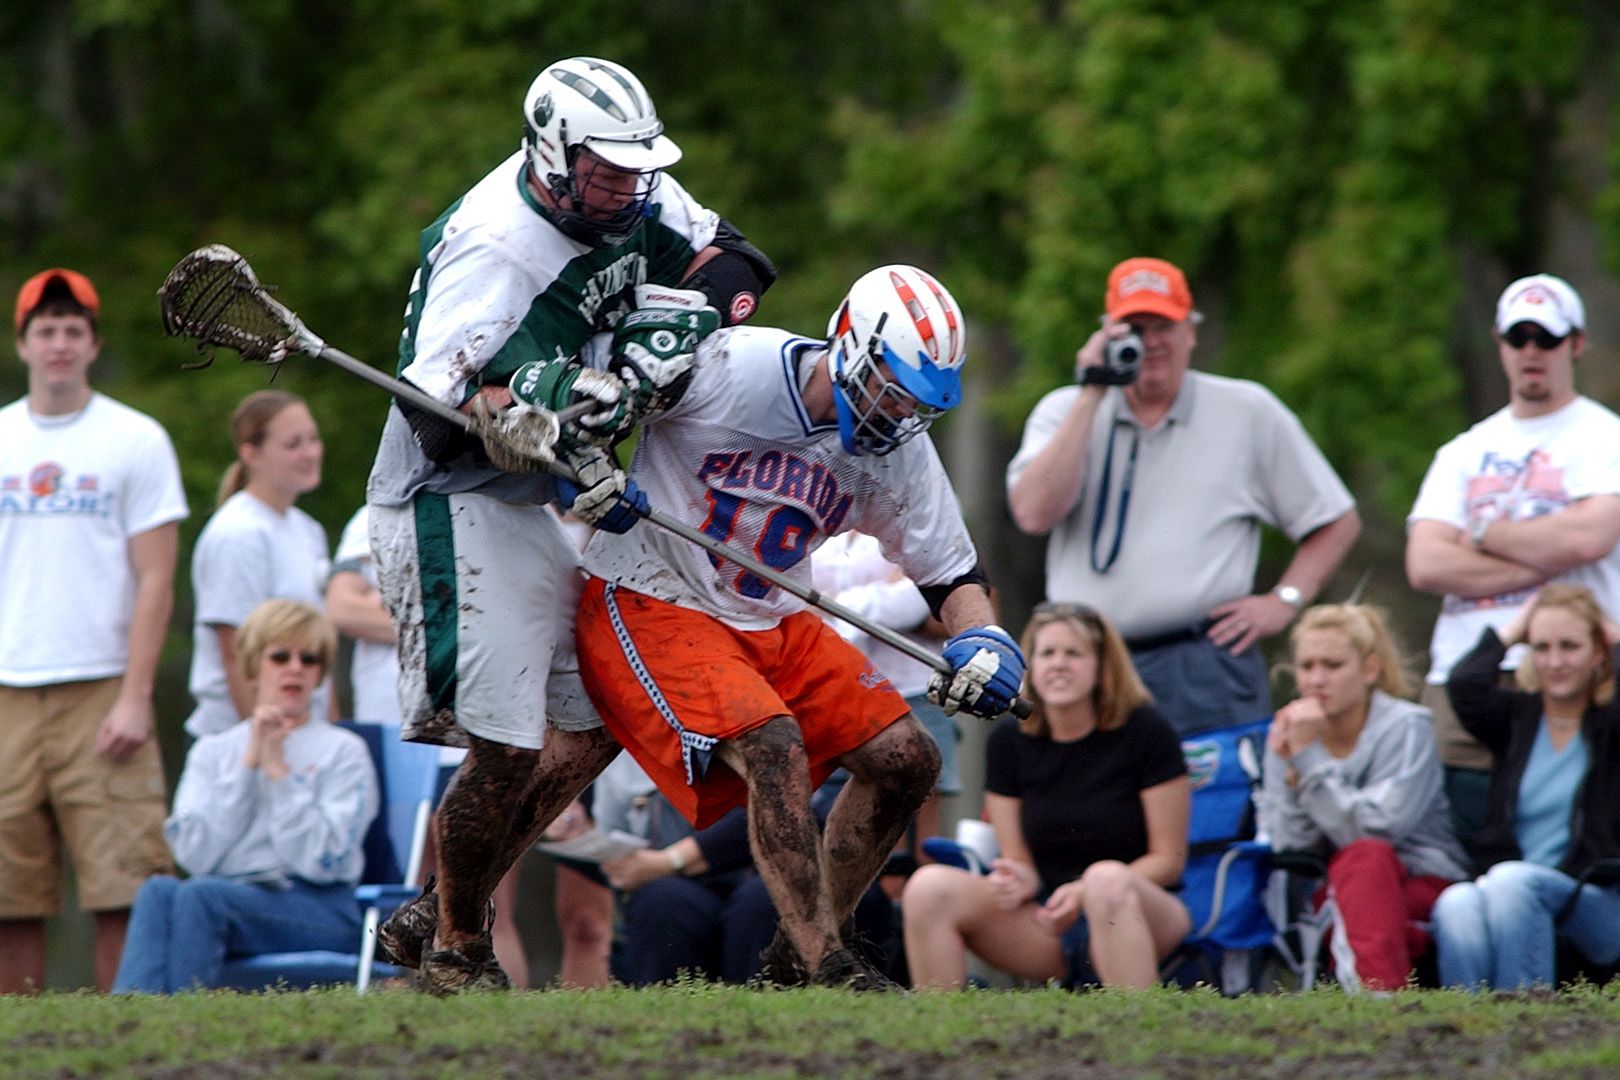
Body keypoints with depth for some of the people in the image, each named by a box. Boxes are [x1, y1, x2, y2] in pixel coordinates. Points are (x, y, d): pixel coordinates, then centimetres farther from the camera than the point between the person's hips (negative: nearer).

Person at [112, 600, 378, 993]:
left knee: (200, 895, -32)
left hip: (318, 910, -3)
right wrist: (248, 765, -1)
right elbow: (195, 854, 1)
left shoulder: (343, 751, 8)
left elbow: (322, 861, -6)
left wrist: (279, 769, -6)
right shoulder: (212, 751, 18)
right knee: (158, 891, -30)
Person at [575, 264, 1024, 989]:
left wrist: (982, 639, -14)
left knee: (905, 760, 0)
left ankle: (797, 957, 11)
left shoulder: (901, 452, -3)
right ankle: (825, 970, -24)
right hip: (648, 603, -8)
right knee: (775, 748, -27)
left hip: (770, 624, 8)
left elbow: (951, 574, 7)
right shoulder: (729, 371, -21)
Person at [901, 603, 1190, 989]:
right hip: (1045, 924, 3)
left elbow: (1168, 859, -4)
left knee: (1107, 880, -40)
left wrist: (1085, 892, -19)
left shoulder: (1145, 731, -3)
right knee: (930, 887, -20)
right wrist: (1020, 879, -16)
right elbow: (1019, 858, 9)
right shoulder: (1010, 738, 7)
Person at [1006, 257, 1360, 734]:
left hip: (1205, 673, -1)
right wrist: (1092, 394, -7)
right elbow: (1034, 514, -8)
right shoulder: (1065, 412, 11)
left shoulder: (1248, 412, 10)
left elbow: (1337, 521, 15)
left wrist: (1284, 601, 0)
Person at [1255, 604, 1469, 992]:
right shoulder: (1287, 734, 5)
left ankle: (1379, 988, -51)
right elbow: (1291, 844, -5)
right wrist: (1287, 767, -19)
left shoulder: (1406, 727, -6)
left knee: (1365, 858, -35)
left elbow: (1373, 829, -19)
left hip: (1420, 884, -2)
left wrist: (1307, 759, -19)